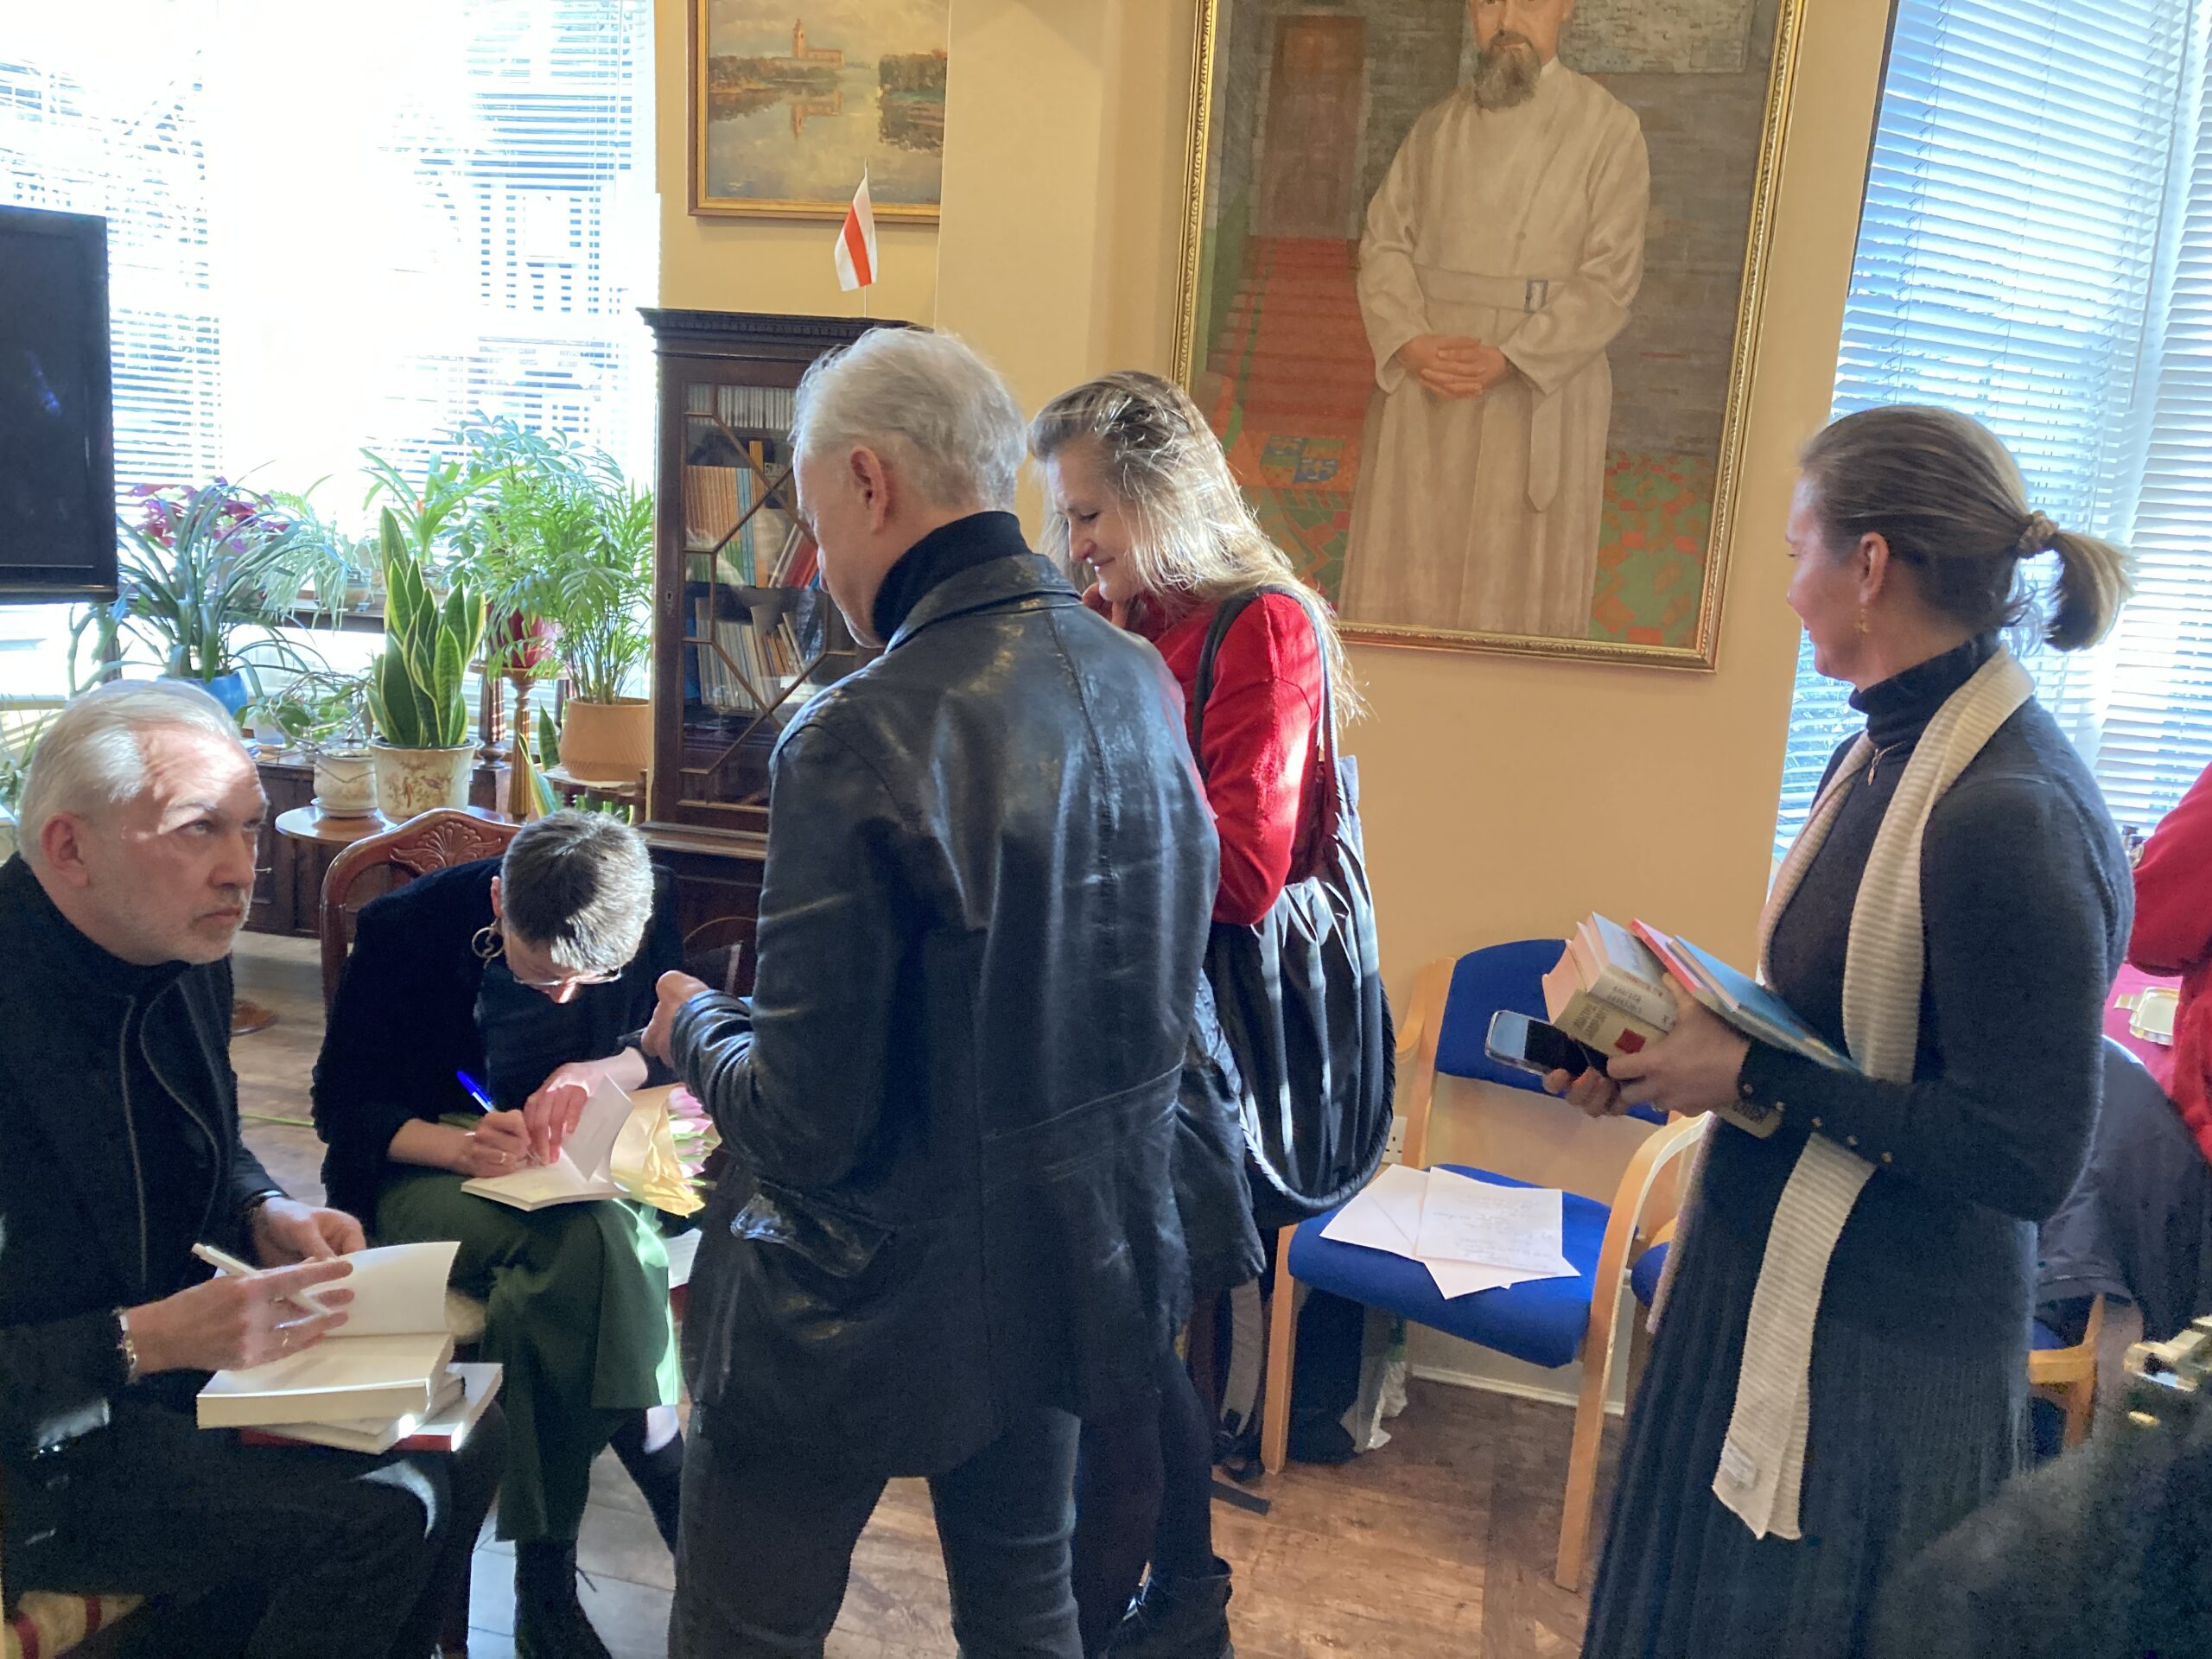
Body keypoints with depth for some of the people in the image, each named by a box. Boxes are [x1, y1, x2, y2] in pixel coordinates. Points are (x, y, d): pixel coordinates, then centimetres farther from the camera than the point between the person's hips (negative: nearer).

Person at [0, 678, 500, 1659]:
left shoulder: (186, 959, -1)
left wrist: (267, 1214, -2)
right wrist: (148, 1340, -30)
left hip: (190, 1355, 8)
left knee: (464, 1436, 0)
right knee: (382, 1520, -19)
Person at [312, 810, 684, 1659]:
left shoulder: (649, 917, -11)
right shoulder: (407, 928, -16)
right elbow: (340, 1104, -7)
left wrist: (605, 1072, -16)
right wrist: (460, 1146, -27)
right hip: (425, 1167, -1)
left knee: (557, 1285, -35)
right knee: (590, 1241, -34)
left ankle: (547, 1580, -21)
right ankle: (675, 1488, -17)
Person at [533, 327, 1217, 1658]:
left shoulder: (861, 739, -27)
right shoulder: (1139, 681, -5)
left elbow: (806, 1128, -25)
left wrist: (695, 1024, -3)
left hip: (874, 1303, -7)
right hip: (1077, 1260, 7)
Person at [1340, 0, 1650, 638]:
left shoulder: (1609, 128, -2)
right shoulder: (1438, 126, 10)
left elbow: (1611, 278, -7)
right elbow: (1383, 240, 6)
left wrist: (1511, 359, -18)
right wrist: (1408, 340, -11)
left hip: (1537, 396, -3)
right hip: (1422, 386, 3)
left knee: (1519, 574, 2)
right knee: (1408, 564, 7)